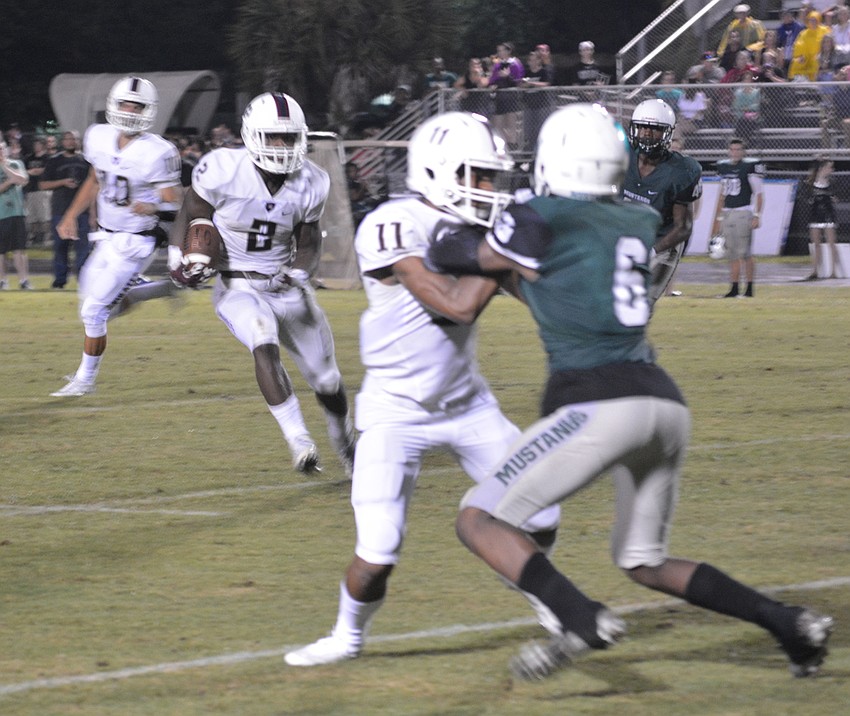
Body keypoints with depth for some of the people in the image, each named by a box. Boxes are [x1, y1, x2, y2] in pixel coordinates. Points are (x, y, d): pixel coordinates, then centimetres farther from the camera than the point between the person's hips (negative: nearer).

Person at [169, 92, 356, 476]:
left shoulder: (310, 184, -6)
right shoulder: (224, 170, -18)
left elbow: (308, 243, 5)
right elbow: (190, 216, -2)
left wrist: (299, 272, -14)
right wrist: (179, 257, -17)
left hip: (287, 286, 4)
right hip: (238, 287, -4)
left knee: (326, 379, 11)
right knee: (264, 344, -35)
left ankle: (344, 442, 41)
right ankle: (299, 441, -35)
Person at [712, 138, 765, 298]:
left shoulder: (750, 166, -6)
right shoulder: (724, 166, 13)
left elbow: (759, 193, -6)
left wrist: (757, 216, -14)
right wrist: (717, 219, 20)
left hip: (743, 213, -6)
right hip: (727, 214, 6)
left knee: (745, 253, -7)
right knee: (732, 254, 6)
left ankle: (750, 288, -3)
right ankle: (734, 288, 9)